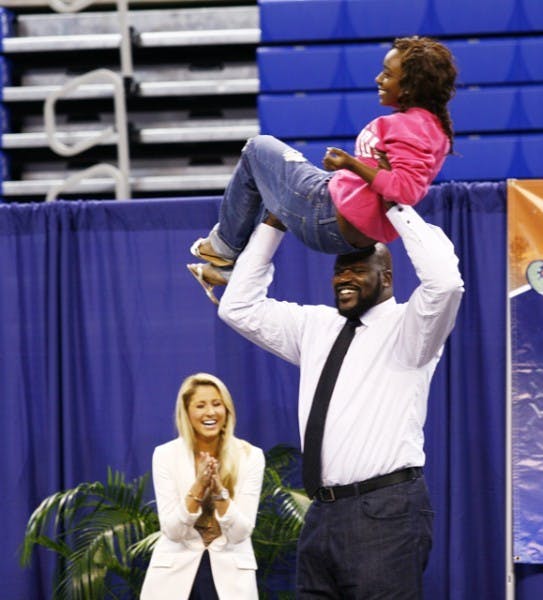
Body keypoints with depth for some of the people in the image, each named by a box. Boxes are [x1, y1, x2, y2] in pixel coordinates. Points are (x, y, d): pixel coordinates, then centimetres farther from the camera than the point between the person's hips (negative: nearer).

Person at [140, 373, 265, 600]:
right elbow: (172, 530, -9)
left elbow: (240, 533, -8)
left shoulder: (250, 456, -3)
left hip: (231, 574, 0)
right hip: (175, 573, 0)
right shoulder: (166, 455, -3)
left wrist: (219, 491, -23)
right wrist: (197, 489, -23)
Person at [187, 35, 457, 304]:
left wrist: (352, 165, -31)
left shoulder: (408, 127, -22)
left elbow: (405, 189, -34)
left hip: (333, 220, -11)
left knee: (258, 149, 15)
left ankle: (225, 245, 25)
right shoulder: (434, 125, 8)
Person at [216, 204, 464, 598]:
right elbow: (239, 307, 21)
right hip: (322, 515, 7)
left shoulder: (406, 328, -1)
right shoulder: (314, 326, 18)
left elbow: (444, 280, -20)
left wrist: (395, 206, -13)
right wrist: (273, 225, 14)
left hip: (386, 511, -7)